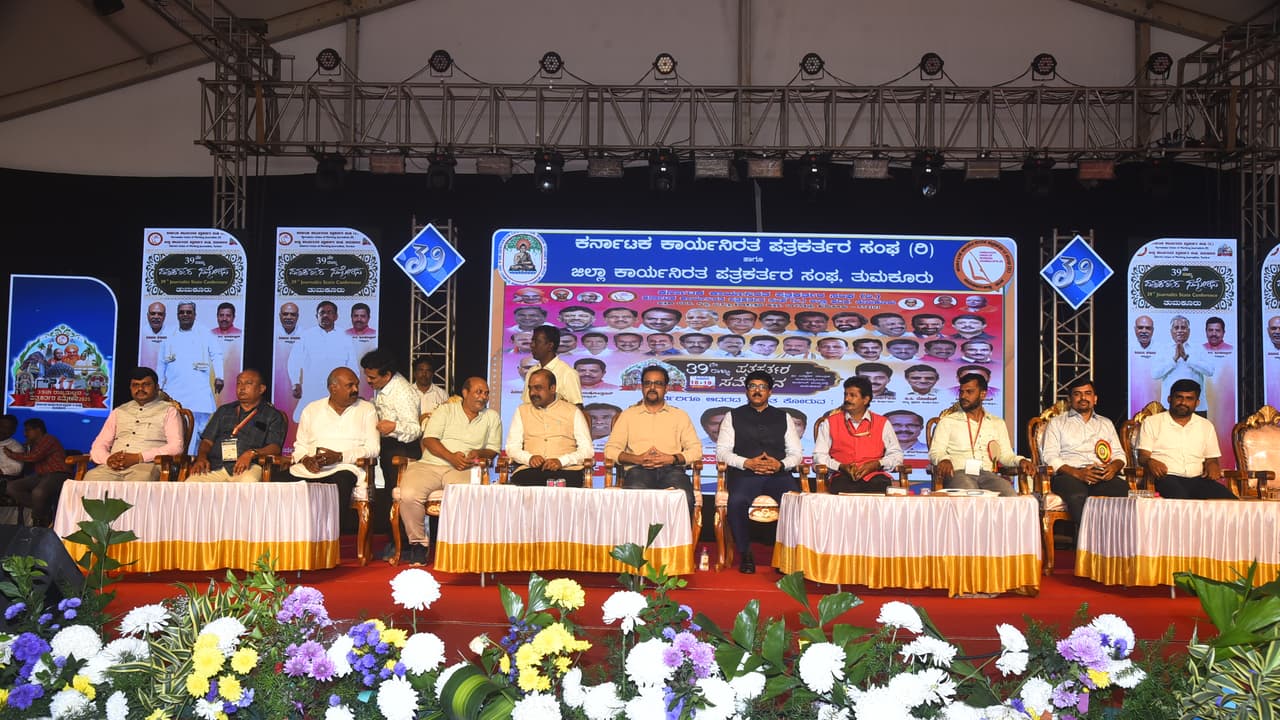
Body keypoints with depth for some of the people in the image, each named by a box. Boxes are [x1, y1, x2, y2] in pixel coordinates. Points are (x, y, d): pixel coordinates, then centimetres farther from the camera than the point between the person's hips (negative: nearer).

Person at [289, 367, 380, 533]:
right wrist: (305, 459, -6)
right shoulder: (311, 409, 19)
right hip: (310, 470, 2)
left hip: (345, 467, -2)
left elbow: (373, 448, 2)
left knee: (341, 480, -38)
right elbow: (300, 445, 19)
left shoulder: (367, 410, 12)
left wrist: (340, 456, -12)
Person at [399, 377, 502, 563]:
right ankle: (418, 542, -8)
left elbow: (493, 449, 16)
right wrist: (451, 456, -14)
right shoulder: (446, 410, 13)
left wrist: (479, 453, -8)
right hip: (429, 464, 0)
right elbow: (429, 439, 2)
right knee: (409, 495, -30)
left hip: (462, 470, 0)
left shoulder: (492, 417, 18)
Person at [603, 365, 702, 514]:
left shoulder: (680, 415, 22)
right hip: (638, 469, -1)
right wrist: (637, 459, -6)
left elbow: (696, 449, 12)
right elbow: (610, 449, 11)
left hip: (671, 469, 1)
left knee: (684, 498, -34)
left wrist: (672, 459, -7)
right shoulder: (628, 414, 21)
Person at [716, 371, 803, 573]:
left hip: (778, 474, 2)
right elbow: (722, 451, 5)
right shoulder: (733, 416, 14)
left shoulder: (783, 418, 20)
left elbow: (796, 453, 14)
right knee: (737, 501, -35)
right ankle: (745, 554, -17)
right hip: (744, 474, -1)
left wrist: (781, 464, -8)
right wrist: (746, 463, -11)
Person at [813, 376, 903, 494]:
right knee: (842, 488, -38)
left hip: (874, 476, 2)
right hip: (842, 477, -2)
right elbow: (819, 455, 9)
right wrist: (841, 466, -9)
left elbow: (896, 455, 14)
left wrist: (877, 464, -7)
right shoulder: (830, 423, 15)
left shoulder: (882, 423, 17)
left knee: (883, 486, -34)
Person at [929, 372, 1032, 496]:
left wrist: (1020, 461, -1)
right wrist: (944, 459, -17)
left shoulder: (997, 423, 25)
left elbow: (1006, 455, 23)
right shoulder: (948, 421, 16)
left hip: (987, 473, 3)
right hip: (959, 472, -3)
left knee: (1011, 497, -32)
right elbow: (935, 452, 7)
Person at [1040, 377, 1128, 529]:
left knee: (1123, 487, -34)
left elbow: (1119, 454, 24)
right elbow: (1049, 457, 4)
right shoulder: (1056, 423, 18)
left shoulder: (1106, 424, 31)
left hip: (1102, 476, 3)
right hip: (1069, 475, -3)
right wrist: (1077, 473, -13)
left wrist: (1114, 467, -3)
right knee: (1078, 495, -41)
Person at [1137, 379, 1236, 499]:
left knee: (1229, 499, -26)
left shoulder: (1206, 426, 23)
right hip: (1166, 477, -4)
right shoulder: (1151, 423, 11)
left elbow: (1211, 459, 26)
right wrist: (1149, 462, -21)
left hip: (1197, 479, 4)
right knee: (1180, 497, -39)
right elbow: (1142, 456, 3)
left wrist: (1212, 465, 1)